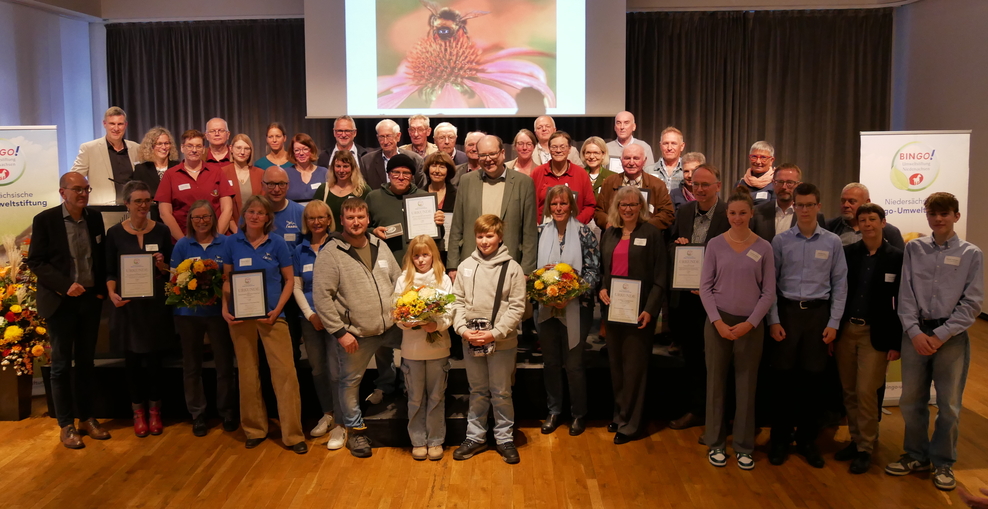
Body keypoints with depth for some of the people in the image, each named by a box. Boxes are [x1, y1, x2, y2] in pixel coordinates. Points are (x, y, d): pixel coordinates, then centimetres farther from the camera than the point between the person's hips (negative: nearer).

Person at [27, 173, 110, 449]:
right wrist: (65, 286, -19)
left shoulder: (95, 217, 3)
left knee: (86, 361, 12)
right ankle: (66, 425, 15)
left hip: (90, 299, 4)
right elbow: (35, 261, -9)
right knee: (61, 364, 5)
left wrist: (101, 288, 0)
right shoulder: (45, 219, -9)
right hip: (60, 301, -4)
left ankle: (86, 418, 24)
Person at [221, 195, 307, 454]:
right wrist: (225, 309, -4)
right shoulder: (232, 242, 3)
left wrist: (277, 310, -9)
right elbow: (226, 279, 9)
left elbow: (289, 279, 2)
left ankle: (293, 434, 2)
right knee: (247, 373, 10)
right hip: (240, 316, 2)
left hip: (271, 315, -2)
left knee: (285, 372, -7)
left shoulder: (277, 243, -1)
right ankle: (254, 429, 24)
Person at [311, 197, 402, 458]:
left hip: (390, 327, 4)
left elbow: (397, 280, 14)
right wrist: (340, 332, -16)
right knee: (350, 382, 8)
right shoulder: (330, 254, -10)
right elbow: (321, 297, -14)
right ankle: (355, 429, 29)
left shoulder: (380, 246, 7)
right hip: (355, 334, -4)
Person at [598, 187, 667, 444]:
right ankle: (619, 413, 27)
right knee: (615, 363, 12)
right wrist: (601, 288, -2)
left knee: (634, 365, 1)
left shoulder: (652, 233, -5)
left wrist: (650, 309, -15)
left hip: (638, 310, -5)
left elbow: (660, 277, -7)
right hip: (612, 307, 5)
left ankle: (630, 423, 11)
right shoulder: (609, 234, 10)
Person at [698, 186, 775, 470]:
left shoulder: (763, 248, 1)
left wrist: (750, 323, -9)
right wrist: (717, 321, -10)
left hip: (750, 324, 0)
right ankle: (715, 443, 18)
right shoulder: (715, 244, 0)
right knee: (716, 382, 6)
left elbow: (769, 292, 1)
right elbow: (705, 286, -1)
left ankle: (744, 446, 18)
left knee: (746, 385, 6)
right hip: (718, 321, 0)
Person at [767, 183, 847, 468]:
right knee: (784, 376, 4)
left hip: (818, 313, 1)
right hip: (787, 311, 0)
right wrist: (773, 320, -5)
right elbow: (770, 283, 1)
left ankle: (808, 439, 22)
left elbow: (839, 284, 3)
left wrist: (834, 322, -2)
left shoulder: (832, 242, 2)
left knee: (813, 378, 7)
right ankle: (781, 439, 18)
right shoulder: (781, 241, 0)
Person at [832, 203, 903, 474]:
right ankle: (856, 440, 25)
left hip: (876, 334, -3)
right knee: (849, 392, 10)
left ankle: (866, 448, 11)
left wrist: (897, 342, -5)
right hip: (845, 330, 3)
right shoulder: (846, 253, 3)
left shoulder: (897, 257, -3)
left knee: (866, 391, -4)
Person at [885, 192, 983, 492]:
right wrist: (915, 332, -9)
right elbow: (905, 295, 2)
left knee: (949, 404, 6)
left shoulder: (971, 255, -1)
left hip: (952, 336, -2)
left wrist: (940, 335, -11)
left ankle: (943, 462, 23)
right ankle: (916, 455, 27)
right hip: (916, 333, 2)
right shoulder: (914, 249, 4)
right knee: (911, 400, 10)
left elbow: (972, 303, -5)